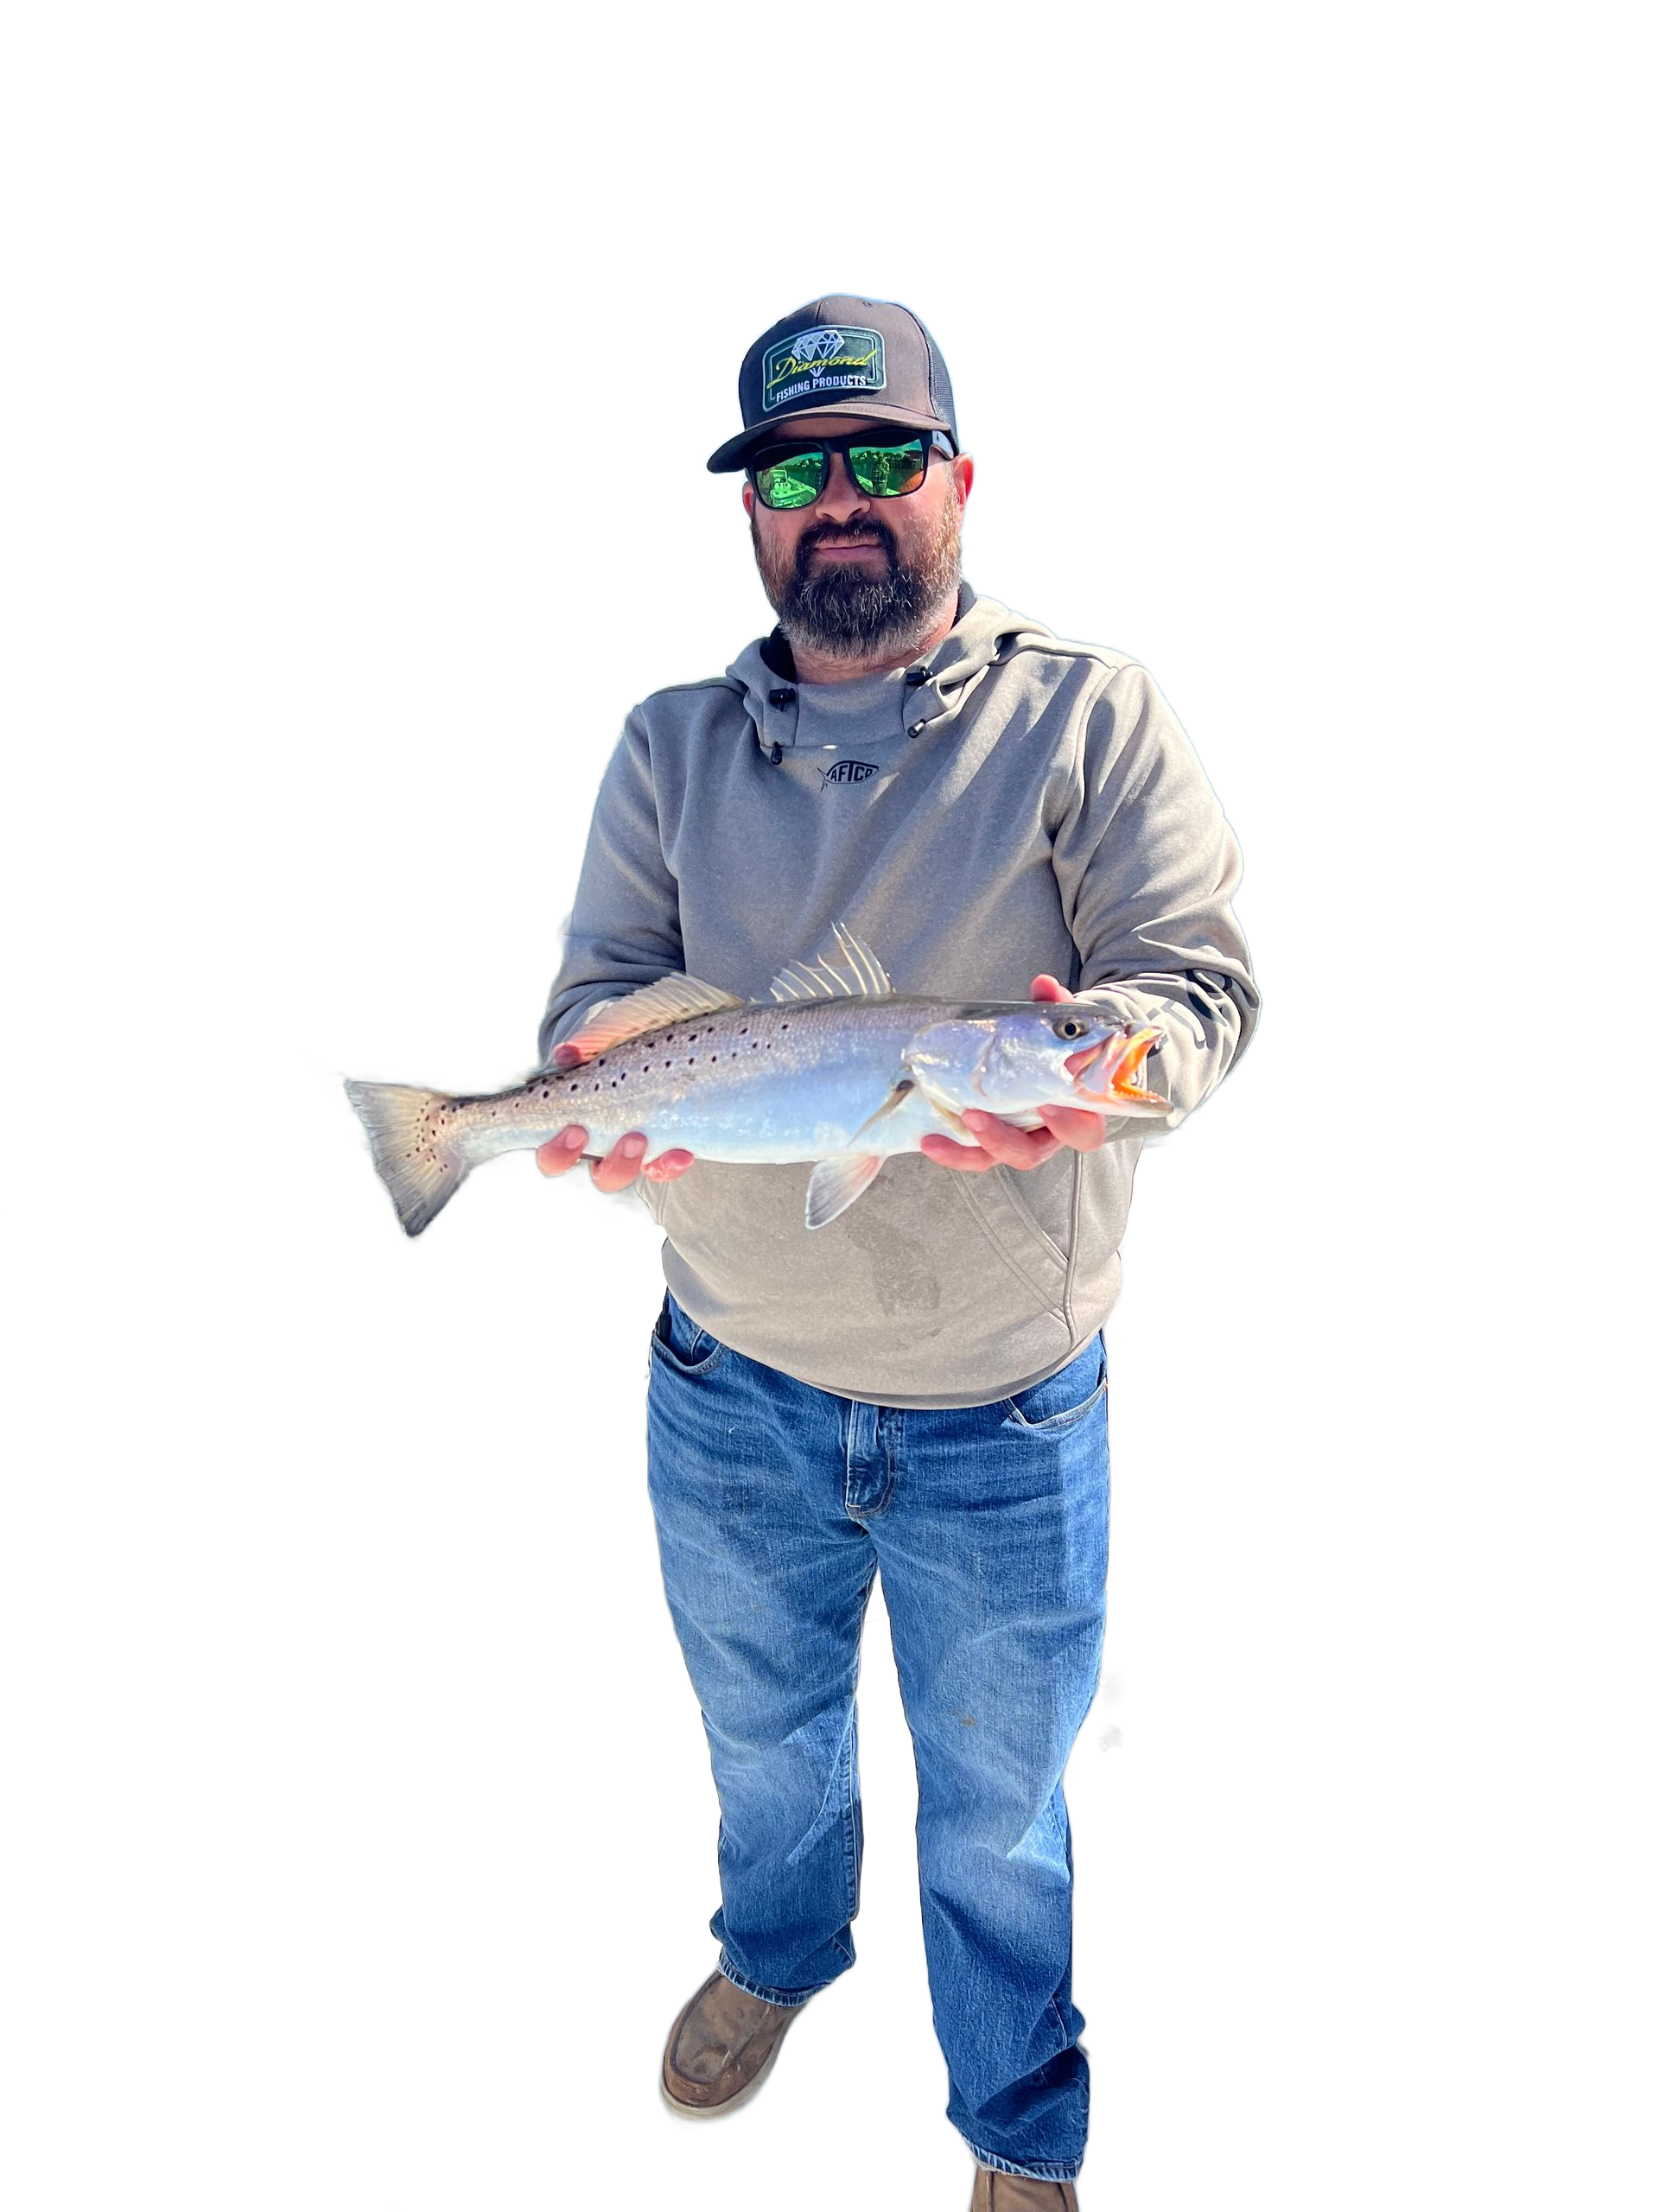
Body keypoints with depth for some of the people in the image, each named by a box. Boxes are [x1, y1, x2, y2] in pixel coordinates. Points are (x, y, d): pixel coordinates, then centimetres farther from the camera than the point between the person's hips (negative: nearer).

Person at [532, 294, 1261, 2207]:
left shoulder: (1088, 710, -7)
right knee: (760, 1730, 28)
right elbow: (598, 985, -3)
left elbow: (1199, 974, -11)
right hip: (731, 1390, 3)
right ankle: (776, 1956, 62)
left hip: (1007, 1418, -2)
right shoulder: (668, 742, 2)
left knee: (998, 1808, 18)